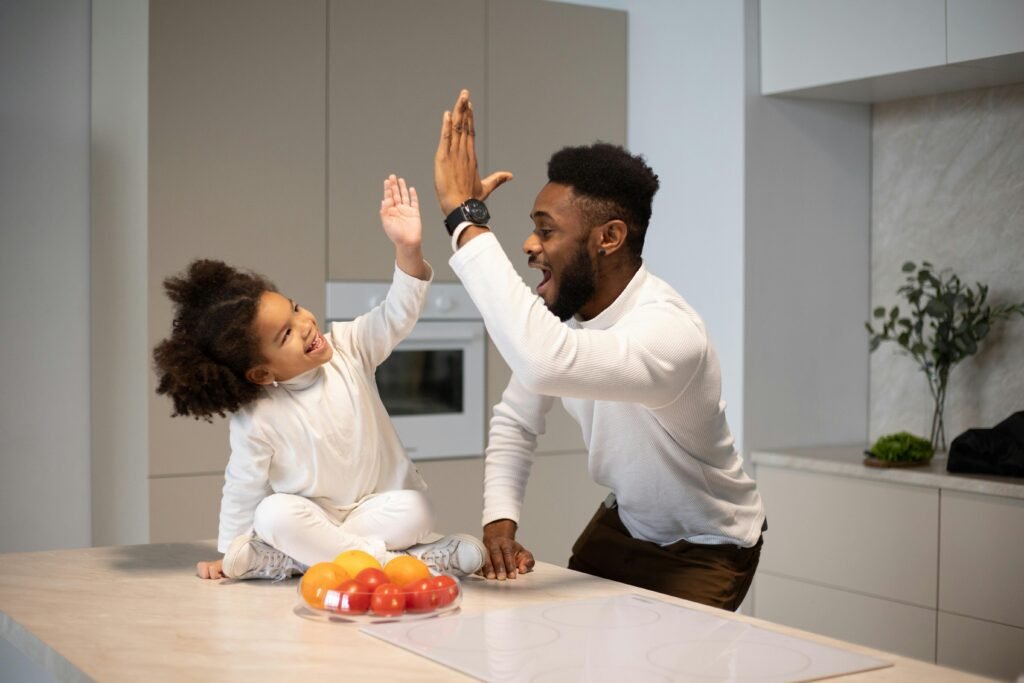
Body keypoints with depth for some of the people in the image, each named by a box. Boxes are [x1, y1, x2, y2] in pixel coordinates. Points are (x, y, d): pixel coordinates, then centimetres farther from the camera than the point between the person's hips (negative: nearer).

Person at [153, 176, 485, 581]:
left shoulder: (348, 347, -9)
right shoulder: (255, 420, -15)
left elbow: (396, 316, -22)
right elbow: (243, 491, -5)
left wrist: (408, 250, -37)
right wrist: (231, 555, -3)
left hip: (378, 508, 1)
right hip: (311, 517, -1)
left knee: (413, 512, -30)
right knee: (275, 514, -32)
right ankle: (393, 561, -29)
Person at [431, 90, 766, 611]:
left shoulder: (670, 332, -38)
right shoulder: (559, 311, -13)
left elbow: (543, 363, -56)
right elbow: (515, 422, -2)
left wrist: (465, 215, -50)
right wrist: (500, 522, -18)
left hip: (706, 548, -6)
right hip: (624, 522, 7)